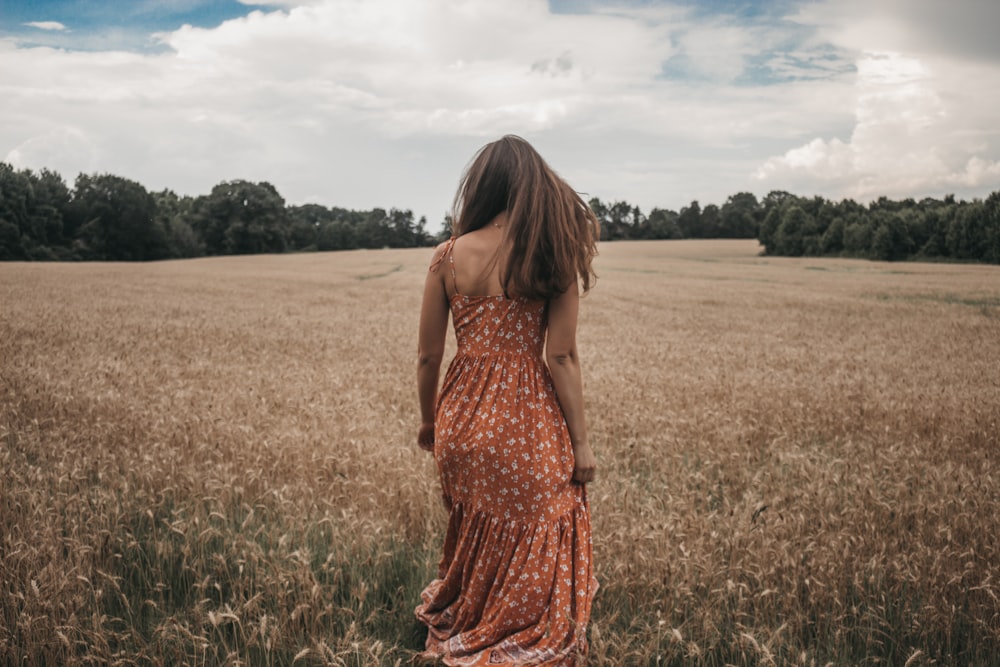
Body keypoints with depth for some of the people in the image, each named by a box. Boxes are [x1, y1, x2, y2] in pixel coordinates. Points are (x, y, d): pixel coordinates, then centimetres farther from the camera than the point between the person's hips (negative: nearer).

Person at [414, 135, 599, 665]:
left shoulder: (449, 256, -3)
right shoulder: (554, 253, -8)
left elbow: (428, 357, 1)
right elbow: (560, 357, -11)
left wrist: (429, 421, 18)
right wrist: (580, 442, -3)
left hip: (461, 419, 4)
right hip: (527, 425, -3)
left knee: (471, 545, 26)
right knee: (533, 561, 14)